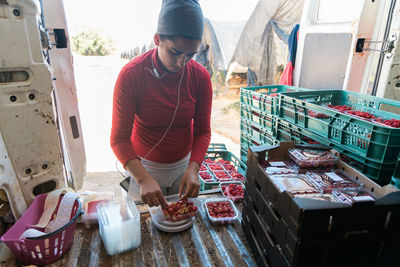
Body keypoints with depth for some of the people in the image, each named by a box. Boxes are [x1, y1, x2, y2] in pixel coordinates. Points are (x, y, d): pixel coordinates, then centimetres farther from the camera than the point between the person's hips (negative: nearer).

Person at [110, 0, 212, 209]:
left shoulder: (200, 77, -14)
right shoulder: (131, 75, -22)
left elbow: (202, 131, -7)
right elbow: (119, 138, -20)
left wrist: (193, 168, -24)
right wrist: (144, 180, -34)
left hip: (184, 164, 3)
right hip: (144, 166, -2)